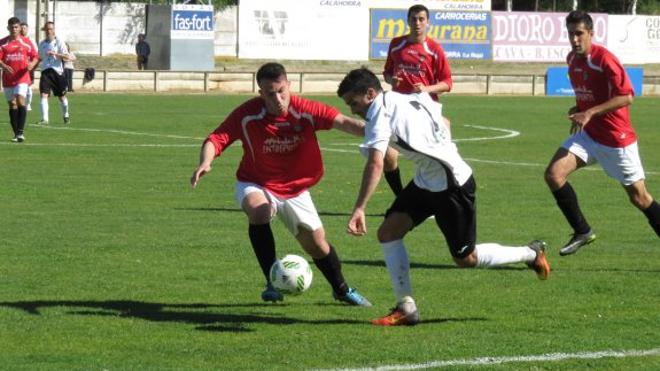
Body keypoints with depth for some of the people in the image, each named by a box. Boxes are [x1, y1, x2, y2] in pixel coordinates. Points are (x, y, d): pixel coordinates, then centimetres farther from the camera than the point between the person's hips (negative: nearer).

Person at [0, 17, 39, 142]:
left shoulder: (26, 43, 4)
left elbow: (35, 57, 8)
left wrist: (32, 64, -14)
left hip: (22, 77, -2)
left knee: (20, 100, -19)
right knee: (12, 105, 7)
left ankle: (21, 132, -23)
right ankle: (16, 134, 14)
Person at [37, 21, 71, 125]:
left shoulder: (59, 42, -2)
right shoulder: (42, 44, 11)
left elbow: (66, 57, -11)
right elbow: (39, 58, 24)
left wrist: (55, 54, -24)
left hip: (57, 72, -3)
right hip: (45, 72, 3)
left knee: (62, 96, 10)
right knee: (44, 95, -13)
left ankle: (66, 115, 33)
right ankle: (44, 119, -17)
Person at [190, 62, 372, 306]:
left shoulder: (305, 111, -20)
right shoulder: (247, 115, -22)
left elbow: (343, 122, -31)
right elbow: (216, 139, -23)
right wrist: (205, 162, -45)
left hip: (295, 189, 2)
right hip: (255, 185, -2)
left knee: (316, 242, 6)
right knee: (258, 211, -35)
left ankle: (341, 289, 36)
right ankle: (272, 283, -23)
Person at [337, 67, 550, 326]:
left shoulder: (380, 113, -22)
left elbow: (375, 164, -34)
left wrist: (359, 209, -40)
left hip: (452, 185, -10)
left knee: (466, 259, 3)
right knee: (388, 231, -2)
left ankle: (531, 254, 24)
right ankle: (406, 308, 1)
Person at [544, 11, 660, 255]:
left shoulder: (604, 60, -20)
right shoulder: (572, 59, 5)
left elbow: (626, 96, -26)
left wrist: (590, 113, -30)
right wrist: (579, 109, 4)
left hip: (617, 138, -7)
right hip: (588, 134, 7)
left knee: (639, 197, 0)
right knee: (553, 174, -12)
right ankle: (582, 232, 1)